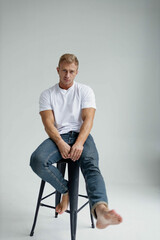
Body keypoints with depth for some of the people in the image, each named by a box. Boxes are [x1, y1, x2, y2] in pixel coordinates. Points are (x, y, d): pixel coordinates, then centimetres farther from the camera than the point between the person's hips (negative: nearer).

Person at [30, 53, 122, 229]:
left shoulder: (85, 91, 10)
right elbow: (48, 123, -1)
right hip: (58, 137, 1)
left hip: (81, 135, -1)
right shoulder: (47, 94, 12)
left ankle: (100, 211, -55)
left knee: (91, 165, -33)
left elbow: (88, 119, -3)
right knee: (37, 160, -29)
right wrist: (61, 143, -21)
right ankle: (66, 190, -8)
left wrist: (79, 143, -21)